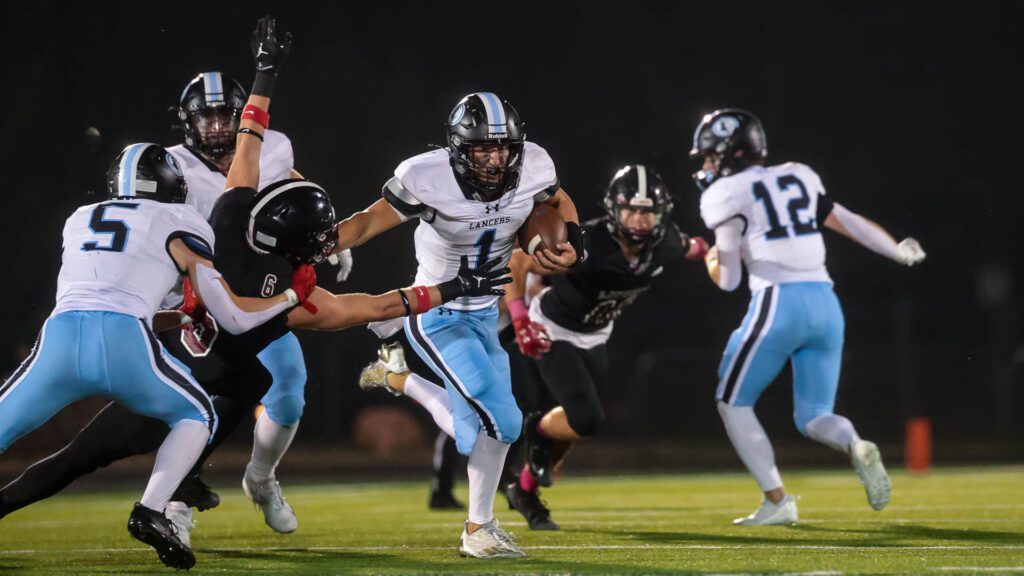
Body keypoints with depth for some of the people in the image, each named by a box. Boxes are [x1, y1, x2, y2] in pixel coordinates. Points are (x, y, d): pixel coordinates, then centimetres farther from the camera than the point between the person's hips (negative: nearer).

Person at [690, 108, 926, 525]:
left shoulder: (727, 195, 1)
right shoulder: (796, 179, 19)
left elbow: (728, 280, 0)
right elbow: (848, 222, 19)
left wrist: (710, 261, 22)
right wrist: (900, 252, 29)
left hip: (778, 303, -6)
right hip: (825, 303, 6)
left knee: (733, 402, 12)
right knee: (813, 417, 14)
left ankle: (777, 502, 3)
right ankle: (857, 448, -19)